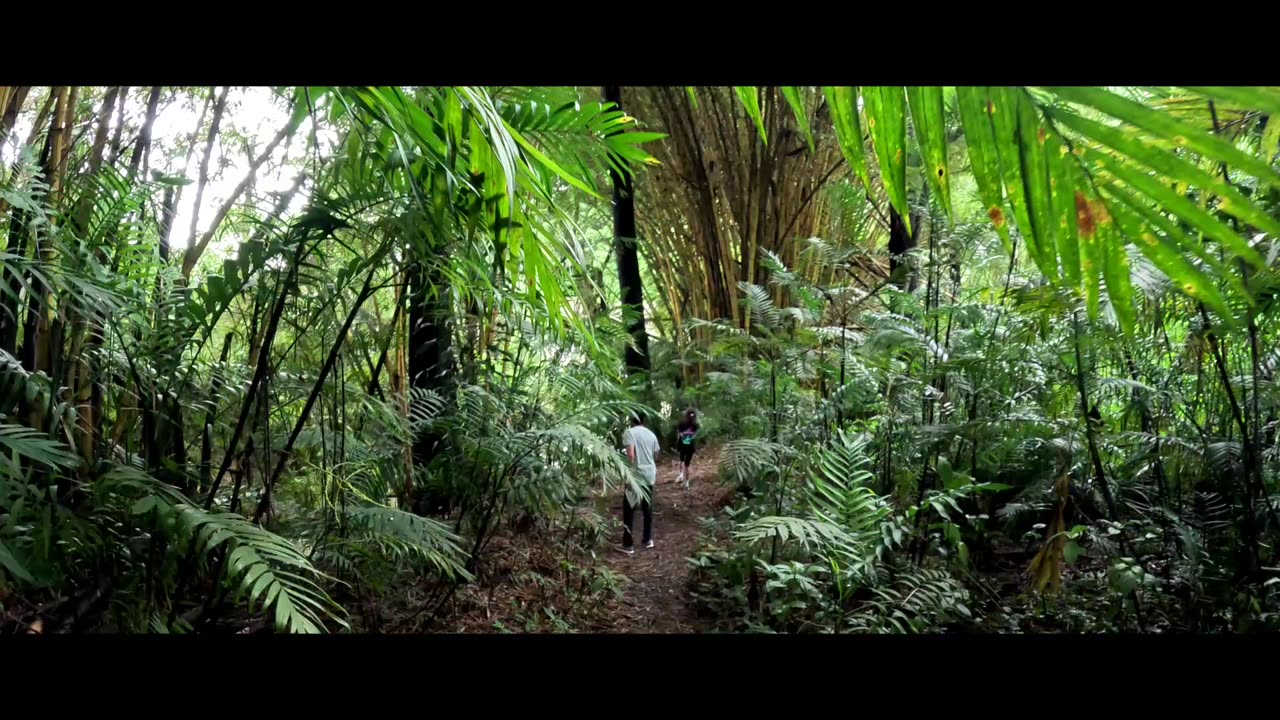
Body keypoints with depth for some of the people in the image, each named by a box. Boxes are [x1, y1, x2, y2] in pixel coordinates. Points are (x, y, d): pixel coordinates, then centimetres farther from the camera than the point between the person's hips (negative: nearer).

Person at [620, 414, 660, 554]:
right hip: (650, 475, 6)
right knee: (648, 508, 17)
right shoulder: (651, 434, 10)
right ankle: (648, 540, 25)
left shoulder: (629, 432, -8)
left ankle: (628, 545, 4)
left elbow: (631, 454, -20)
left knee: (629, 509, 2)